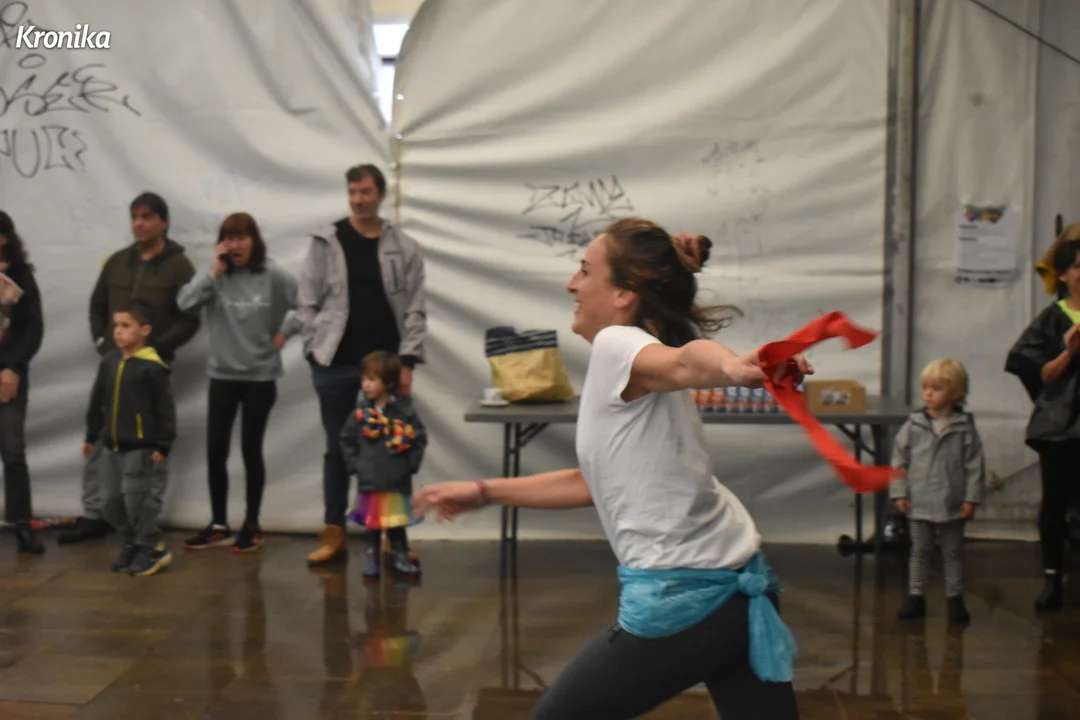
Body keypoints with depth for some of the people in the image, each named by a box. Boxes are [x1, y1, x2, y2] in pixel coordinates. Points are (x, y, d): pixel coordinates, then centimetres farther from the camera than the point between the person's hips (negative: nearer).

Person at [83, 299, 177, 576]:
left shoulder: (152, 366, -15)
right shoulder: (109, 361, 5)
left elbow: (165, 408, -14)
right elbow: (98, 401, 15)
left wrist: (163, 445, -13)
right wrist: (91, 436, 18)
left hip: (141, 449, -7)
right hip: (111, 447, 7)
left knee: (137, 502, -4)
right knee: (110, 503, 12)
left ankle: (154, 548, 13)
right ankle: (131, 543, 30)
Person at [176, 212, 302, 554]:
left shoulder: (274, 276, -8)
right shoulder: (214, 274, -1)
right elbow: (184, 303, -13)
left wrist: (285, 332, -4)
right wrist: (214, 272, -16)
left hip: (261, 376, -3)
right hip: (222, 374, 3)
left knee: (251, 450, 4)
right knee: (215, 451, 4)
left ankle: (251, 525, 18)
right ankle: (219, 526, 17)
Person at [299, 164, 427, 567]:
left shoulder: (404, 249, 4)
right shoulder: (325, 243, 3)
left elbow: (414, 310, 2)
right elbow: (308, 303, 3)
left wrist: (407, 362, -5)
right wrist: (317, 352, -4)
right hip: (335, 366, 0)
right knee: (337, 450, 8)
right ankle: (334, 535, 16)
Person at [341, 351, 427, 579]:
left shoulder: (405, 411, -9)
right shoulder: (361, 412, -3)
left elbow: (420, 439, -3)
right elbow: (346, 439, 7)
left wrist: (410, 464, -7)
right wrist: (354, 463, 0)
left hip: (397, 482, -1)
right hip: (369, 481, 1)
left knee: (397, 523, 11)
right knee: (371, 524, 9)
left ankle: (400, 558, 25)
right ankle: (371, 560, 20)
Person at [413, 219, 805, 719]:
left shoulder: (615, 345, -10)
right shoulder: (628, 382, 18)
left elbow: (683, 361, -33)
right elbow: (597, 483, 25)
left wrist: (733, 367, -56)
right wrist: (485, 492, 29)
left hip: (681, 598, -9)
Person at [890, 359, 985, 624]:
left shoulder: (965, 428, -6)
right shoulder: (913, 425, -4)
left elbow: (975, 465, -3)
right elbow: (899, 459, 0)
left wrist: (971, 498, -6)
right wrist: (899, 492, -4)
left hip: (952, 505, -1)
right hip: (919, 504, 1)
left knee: (953, 553, 11)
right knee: (919, 551, 10)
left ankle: (955, 598, 22)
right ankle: (916, 597, 19)